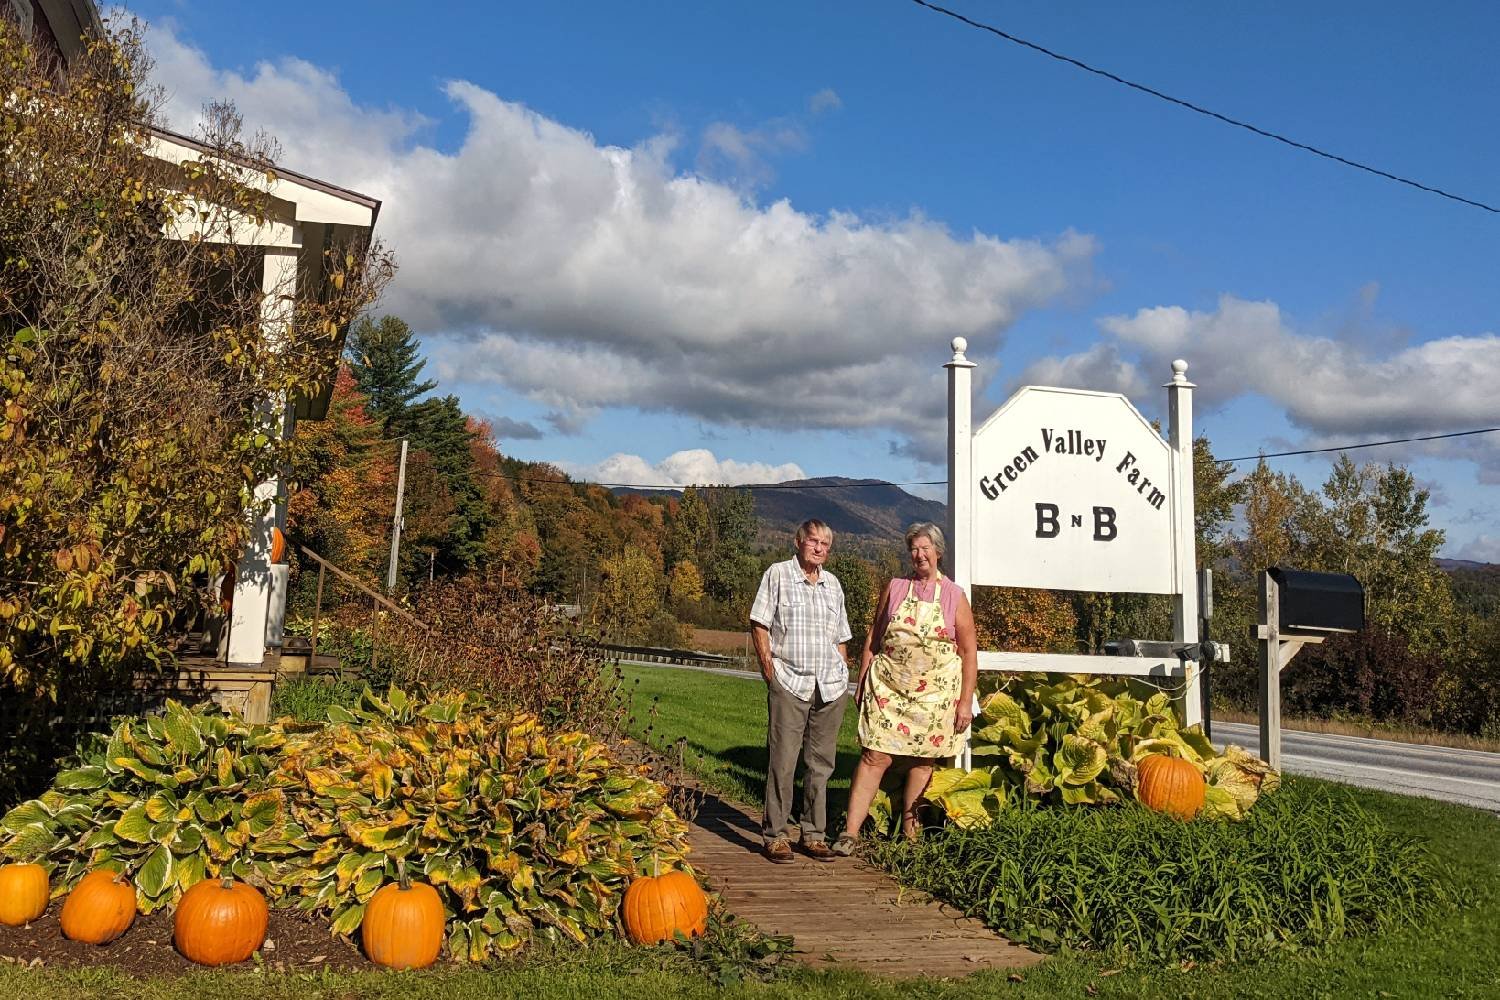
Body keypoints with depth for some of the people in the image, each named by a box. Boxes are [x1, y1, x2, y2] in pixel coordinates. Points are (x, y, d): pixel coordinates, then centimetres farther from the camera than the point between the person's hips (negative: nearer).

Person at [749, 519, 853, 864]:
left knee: (821, 762, 8)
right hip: (789, 683, -5)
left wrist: (842, 674, 13)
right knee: (782, 761, -5)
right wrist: (768, 667, -8)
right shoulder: (778, 574, 2)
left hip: (830, 686, 5)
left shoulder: (832, 583, 17)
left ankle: (814, 835, 17)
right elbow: (759, 625, -1)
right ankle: (776, 835, 3)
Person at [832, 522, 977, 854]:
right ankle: (850, 831, -3)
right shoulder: (895, 589, 6)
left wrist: (965, 702, -3)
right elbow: (873, 638, 11)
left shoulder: (954, 596, 2)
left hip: (935, 693, 0)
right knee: (875, 756, -5)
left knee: (922, 760, 8)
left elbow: (969, 652, 2)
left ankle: (909, 831, 20)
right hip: (888, 688, 0)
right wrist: (861, 682, 6)